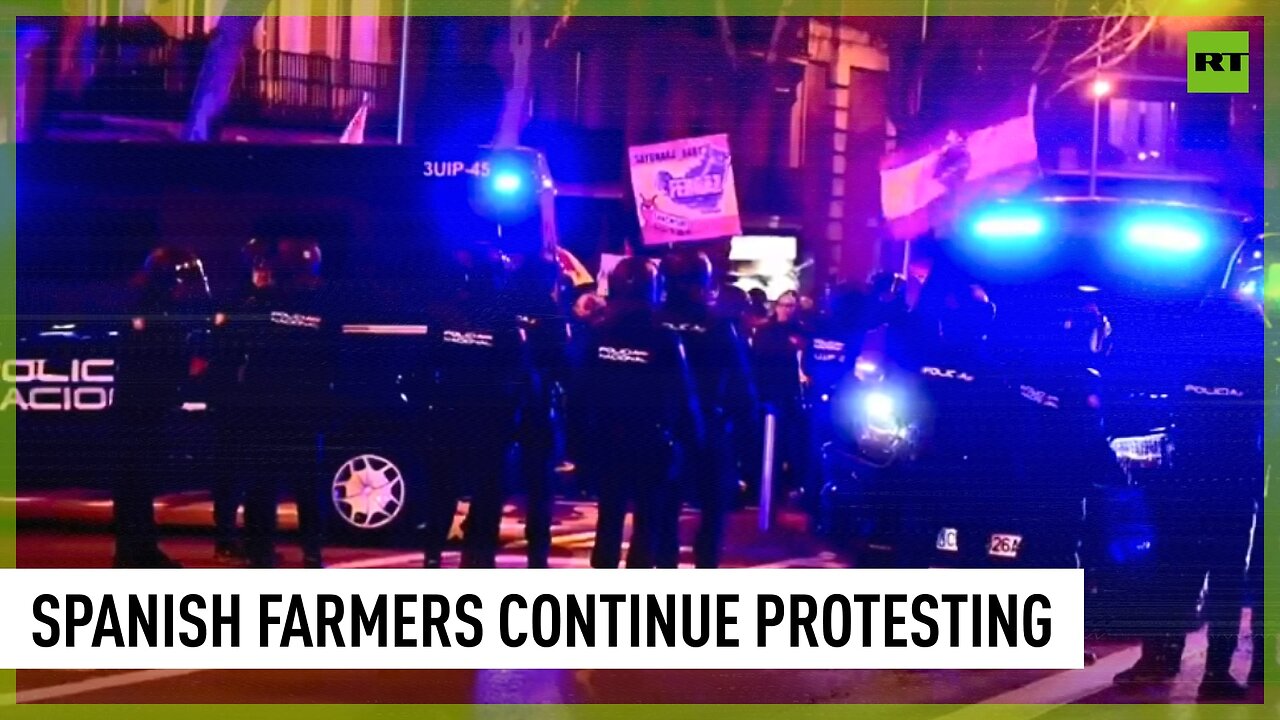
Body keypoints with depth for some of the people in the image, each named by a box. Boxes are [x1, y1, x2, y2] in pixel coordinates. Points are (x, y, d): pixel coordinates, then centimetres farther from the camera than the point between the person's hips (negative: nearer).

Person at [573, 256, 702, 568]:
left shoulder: (596, 335, -4)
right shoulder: (664, 338, -13)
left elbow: (580, 389, -2)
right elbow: (683, 395, -10)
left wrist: (584, 435, 7)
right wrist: (693, 436, 1)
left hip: (607, 442, 3)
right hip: (652, 445, -3)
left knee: (609, 518, 14)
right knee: (649, 522, 5)